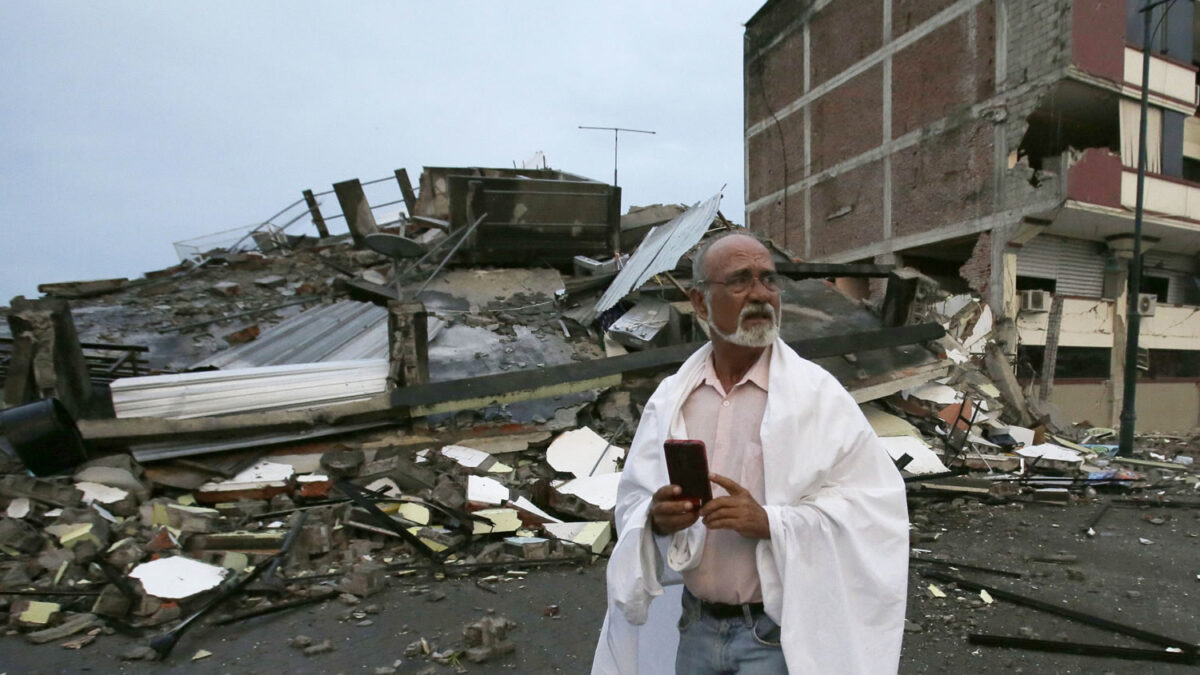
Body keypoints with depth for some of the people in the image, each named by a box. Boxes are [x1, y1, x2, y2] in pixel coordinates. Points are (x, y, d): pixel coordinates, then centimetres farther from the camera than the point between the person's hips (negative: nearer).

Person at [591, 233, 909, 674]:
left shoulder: (818, 396, -10)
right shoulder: (669, 399, 0)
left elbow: (874, 506, -14)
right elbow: (632, 498, 3)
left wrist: (770, 522, -25)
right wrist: (656, 518, -18)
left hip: (777, 635, -3)